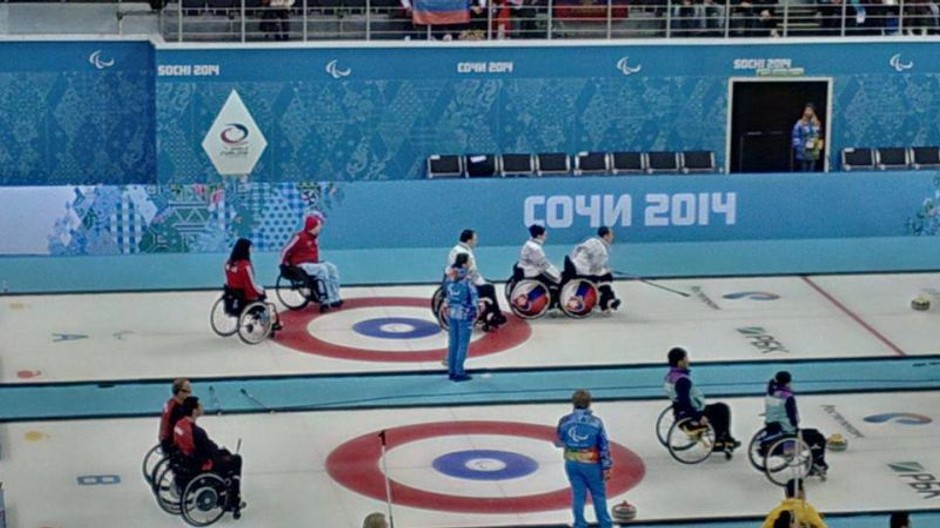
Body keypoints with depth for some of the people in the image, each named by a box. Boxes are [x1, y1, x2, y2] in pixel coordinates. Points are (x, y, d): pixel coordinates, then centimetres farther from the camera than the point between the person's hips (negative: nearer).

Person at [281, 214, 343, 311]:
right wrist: (283, 265, -8)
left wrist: (318, 262, 21)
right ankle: (327, 300, -31)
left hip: (313, 263, 9)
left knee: (332, 268, -11)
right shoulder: (300, 237, -17)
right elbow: (286, 250, -14)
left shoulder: (315, 237, 10)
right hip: (301, 265, -9)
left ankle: (334, 298, -17)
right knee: (322, 270, -30)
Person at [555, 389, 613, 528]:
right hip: (591, 463, -2)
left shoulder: (564, 421, -6)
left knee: (578, 494, 12)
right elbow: (604, 446, -10)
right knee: (598, 494, 12)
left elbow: (558, 442, 8)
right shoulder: (596, 422, -12)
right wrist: (607, 467, -3)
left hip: (572, 463, 2)